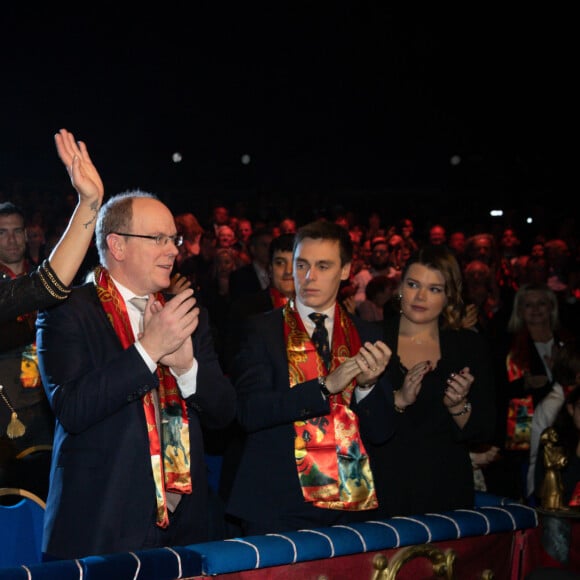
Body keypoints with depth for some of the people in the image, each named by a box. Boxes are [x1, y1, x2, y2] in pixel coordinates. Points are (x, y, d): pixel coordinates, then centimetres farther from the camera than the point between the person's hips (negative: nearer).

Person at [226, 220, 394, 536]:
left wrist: (369, 384, -15)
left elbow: (381, 431, 4)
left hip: (348, 506, 2)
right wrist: (325, 387, -21)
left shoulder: (367, 337, 7)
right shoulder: (262, 330, 0)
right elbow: (249, 412, -13)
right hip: (277, 507, -2)